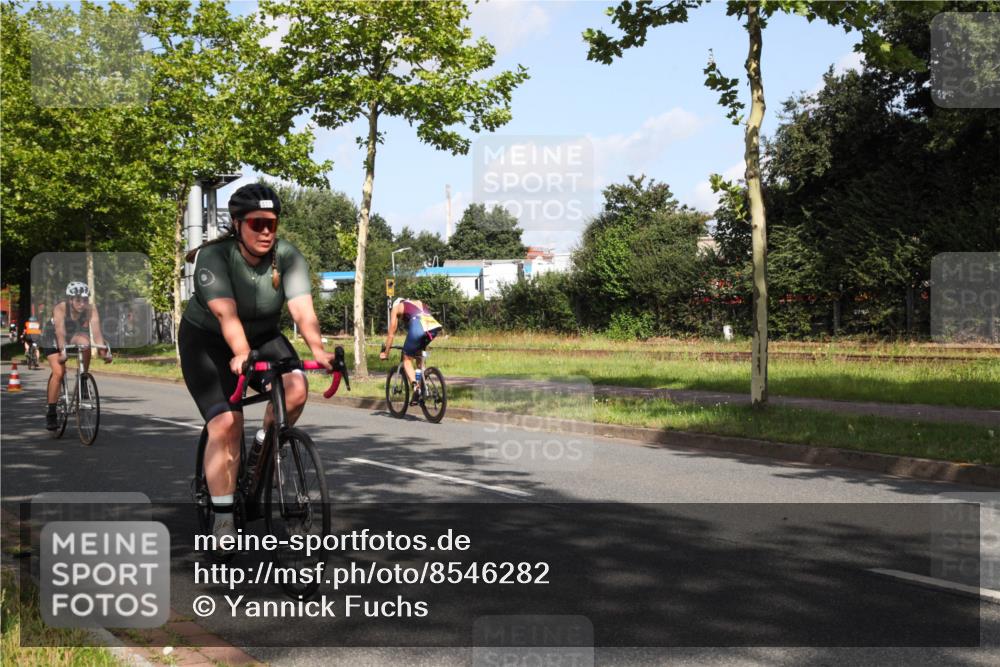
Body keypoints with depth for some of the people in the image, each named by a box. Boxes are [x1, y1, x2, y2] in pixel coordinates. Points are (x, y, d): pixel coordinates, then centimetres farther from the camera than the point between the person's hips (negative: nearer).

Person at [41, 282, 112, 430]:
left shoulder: (91, 310, -25)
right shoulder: (60, 309, -33)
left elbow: (96, 331, -35)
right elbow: (60, 332, -45)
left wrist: (102, 350, -49)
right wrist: (63, 351, -59)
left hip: (74, 336, 3)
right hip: (52, 337, -3)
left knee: (85, 342, -30)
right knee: (59, 372, -20)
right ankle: (51, 413, -11)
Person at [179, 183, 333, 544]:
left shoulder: (287, 257, -17)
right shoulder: (214, 258, -26)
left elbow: (303, 309, -29)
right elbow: (226, 313, -40)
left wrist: (317, 348, -48)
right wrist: (241, 354, -58)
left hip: (263, 336, 3)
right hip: (207, 340, -3)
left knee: (296, 387, -26)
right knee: (226, 423, -19)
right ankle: (223, 519, -9)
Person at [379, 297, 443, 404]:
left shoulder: (396, 308, 26)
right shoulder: (418, 303, 39)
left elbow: (391, 334, 27)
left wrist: (385, 352, 36)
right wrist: (423, 346, 55)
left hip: (418, 327, -5)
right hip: (434, 326, 5)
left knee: (407, 358, 11)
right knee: (419, 352, 31)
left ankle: (415, 387, -12)